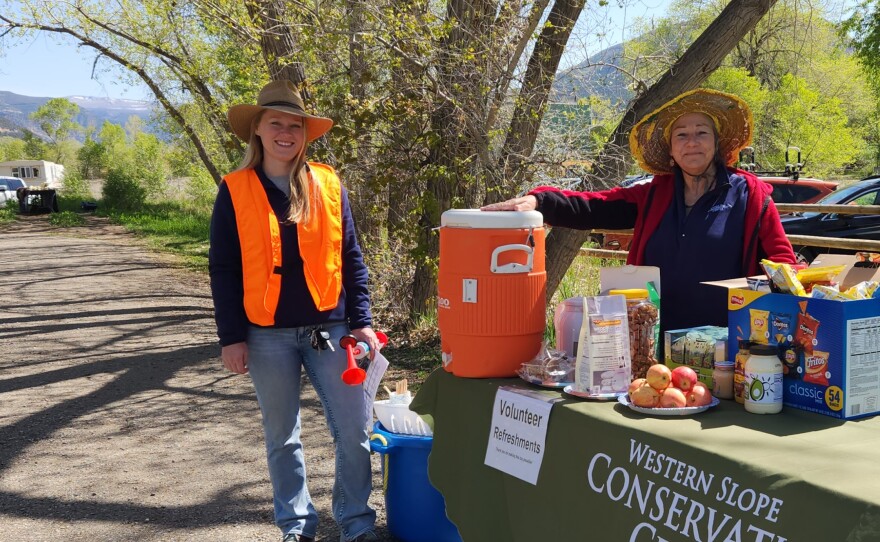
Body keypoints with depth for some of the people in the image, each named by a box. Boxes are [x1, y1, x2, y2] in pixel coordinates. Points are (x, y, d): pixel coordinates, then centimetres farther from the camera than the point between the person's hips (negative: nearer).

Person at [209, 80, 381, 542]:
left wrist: (361, 322, 1)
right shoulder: (235, 191, -1)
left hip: (329, 329, 1)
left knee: (353, 432, 3)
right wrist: (231, 337, -5)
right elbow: (222, 269, 0)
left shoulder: (328, 184, 3)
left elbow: (350, 258, 6)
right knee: (282, 437, 11)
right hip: (267, 335, -1)